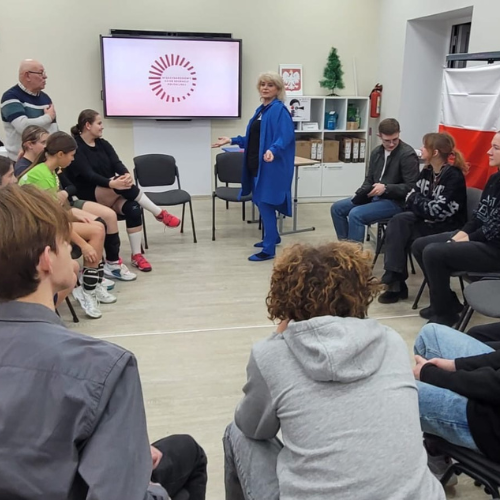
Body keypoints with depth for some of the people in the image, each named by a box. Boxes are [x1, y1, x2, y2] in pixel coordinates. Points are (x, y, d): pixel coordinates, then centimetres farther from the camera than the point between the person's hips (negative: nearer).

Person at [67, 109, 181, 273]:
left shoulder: (103, 144, 10)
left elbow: (117, 164, -5)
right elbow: (88, 175, -21)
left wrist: (127, 175, -30)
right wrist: (112, 183, -39)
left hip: (111, 195, 6)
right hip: (90, 196, -5)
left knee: (133, 208, -27)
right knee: (120, 185, -35)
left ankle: (137, 255, -19)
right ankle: (159, 213, -24)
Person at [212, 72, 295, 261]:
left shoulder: (280, 110, -12)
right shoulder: (261, 110, 15)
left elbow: (285, 136, -23)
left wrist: (273, 150, -41)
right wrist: (232, 141, 20)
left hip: (270, 166, -9)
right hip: (257, 165, 9)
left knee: (265, 203, -8)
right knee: (262, 202, 17)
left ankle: (269, 249, -2)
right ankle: (272, 237, 35)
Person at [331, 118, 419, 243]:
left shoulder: (407, 154, -13)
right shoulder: (376, 152, 10)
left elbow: (412, 187, -17)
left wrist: (386, 188, -27)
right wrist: (362, 193, -4)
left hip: (395, 201, -8)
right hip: (374, 196, 8)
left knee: (356, 214, -28)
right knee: (337, 208, 1)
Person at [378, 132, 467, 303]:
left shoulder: (454, 176, -16)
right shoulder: (427, 171, 7)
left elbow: (440, 210, -23)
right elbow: (412, 196, 8)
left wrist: (416, 200, -10)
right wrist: (419, 203, -14)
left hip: (448, 227, -7)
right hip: (427, 219, 7)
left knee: (397, 233, -25)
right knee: (398, 221, -24)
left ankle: (396, 282, -13)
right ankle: (395, 280, -23)